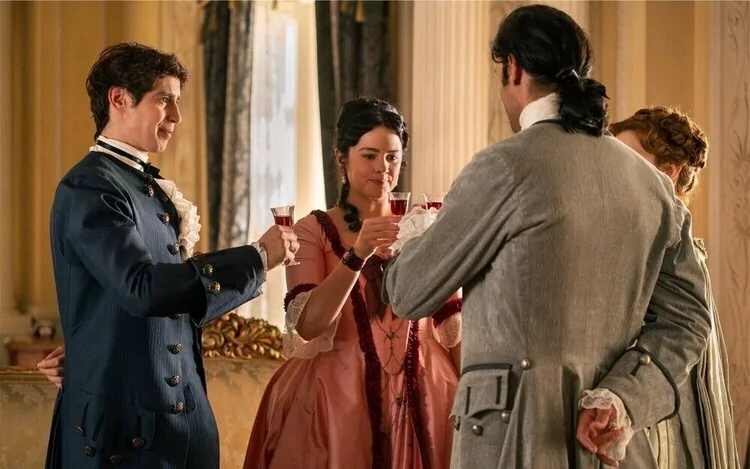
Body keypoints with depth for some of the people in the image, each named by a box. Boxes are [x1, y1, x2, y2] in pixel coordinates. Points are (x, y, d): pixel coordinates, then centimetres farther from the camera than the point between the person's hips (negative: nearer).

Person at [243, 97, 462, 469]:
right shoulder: (313, 230, -2)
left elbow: (451, 323, 6)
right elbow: (306, 325, -15)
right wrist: (357, 255, -25)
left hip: (421, 400, 3)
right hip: (340, 399, -2)